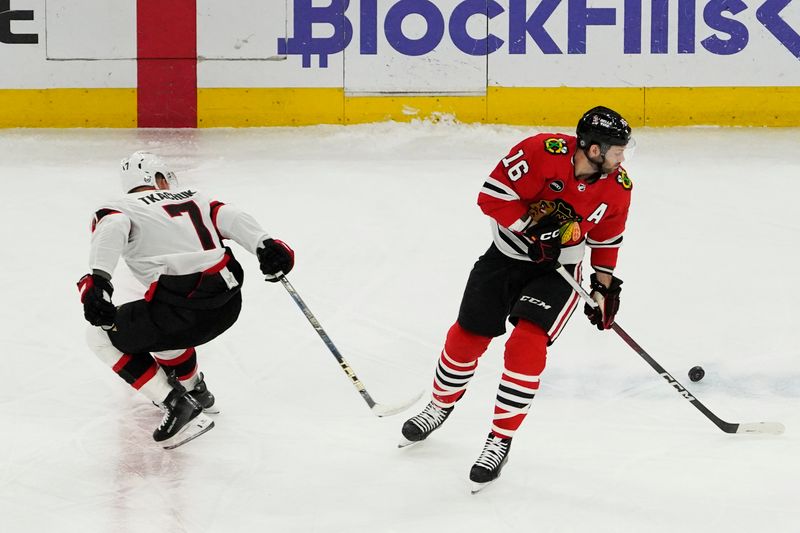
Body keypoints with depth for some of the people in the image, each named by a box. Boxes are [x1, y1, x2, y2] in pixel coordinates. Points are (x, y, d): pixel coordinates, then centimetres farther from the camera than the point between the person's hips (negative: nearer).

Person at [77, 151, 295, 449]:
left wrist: (97, 280, -26)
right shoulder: (191, 197, 26)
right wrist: (266, 246, -7)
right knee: (159, 321, 36)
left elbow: (112, 229, -12)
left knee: (102, 336, 15)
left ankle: (176, 405, 8)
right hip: (229, 303, 6)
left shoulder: (119, 208, 12)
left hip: (186, 309, -6)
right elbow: (230, 217, 8)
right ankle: (195, 391, 48)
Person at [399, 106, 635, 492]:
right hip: (508, 253, 0)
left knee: (528, 341, -20)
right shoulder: (541, 152, -26)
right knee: (468, 336, 10)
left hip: (558, 268, 0)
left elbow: (606, 239, 5)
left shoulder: (618, 187, -12)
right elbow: (493, 196, -22)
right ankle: (441, 405, 40)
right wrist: (534, 226, -29)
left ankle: (500, 440, -10)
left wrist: (604, 287, 2)